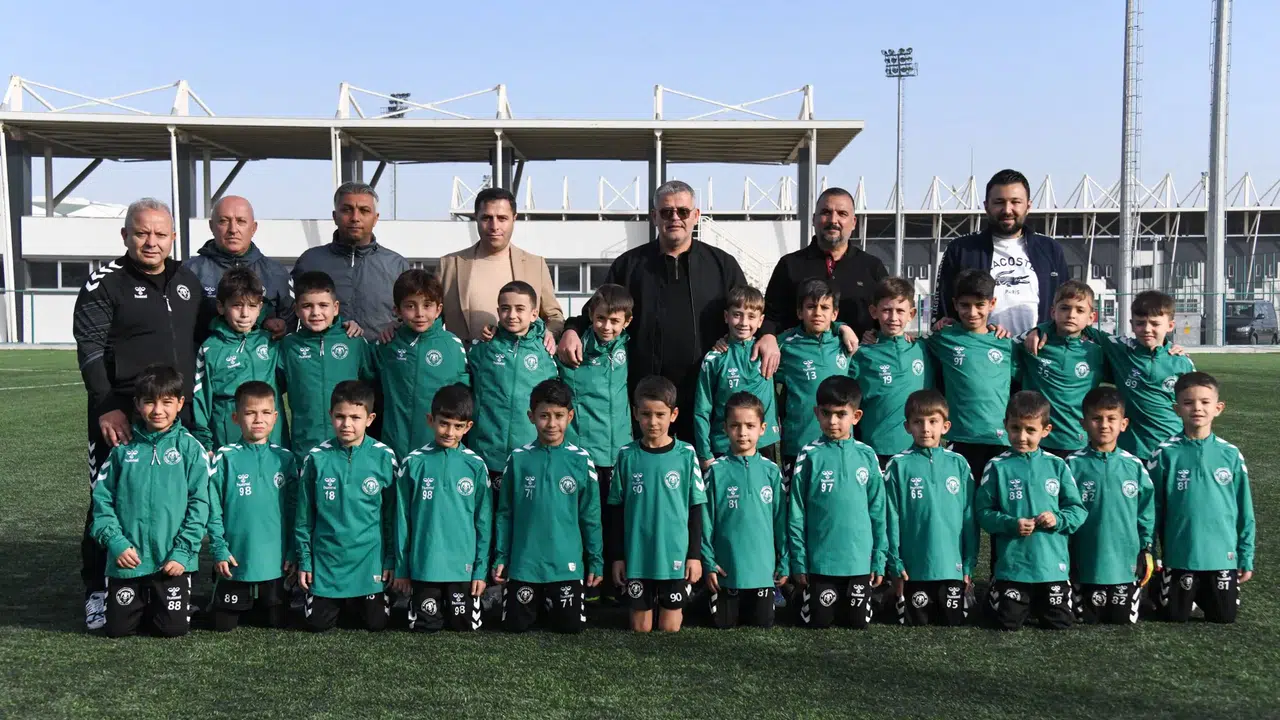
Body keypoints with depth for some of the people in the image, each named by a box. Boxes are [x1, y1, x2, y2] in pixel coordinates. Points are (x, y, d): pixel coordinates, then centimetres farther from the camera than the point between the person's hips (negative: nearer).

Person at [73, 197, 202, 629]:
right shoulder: (105, 284, -3)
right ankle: (98, 591, 12)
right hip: (120, 415, -5)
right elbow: (90, 350, -8)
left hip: (178, 414, 5)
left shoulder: (188, 282, 13)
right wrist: (106, 408, -17)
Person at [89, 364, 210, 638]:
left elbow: (199, 503, -6)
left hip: (173, 561, -2)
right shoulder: (123, 448, 3)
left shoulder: (190, 448, -5)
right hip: (127, 560, 2)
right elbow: (102, 498, 4)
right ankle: (142, 602, 37)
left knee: (173, 627, 0)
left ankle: (159, 603, 32)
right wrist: (115, 542, -8)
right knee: (117, 628, 7)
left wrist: (182, 552, -11)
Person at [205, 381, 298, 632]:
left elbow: (294, 510, 5)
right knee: (224, 625, 10)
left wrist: (293, 552, 2)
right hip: (235, 561, -2)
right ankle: (241, 606, 40)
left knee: (278, 622, 13)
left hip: (276, 562, 2)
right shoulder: (225, 458, -6)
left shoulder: (285, 459, 1)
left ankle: (252, 608, 41)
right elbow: (213, 509, -4)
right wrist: (219, 549, -9)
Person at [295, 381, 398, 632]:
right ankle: (339, 603, 37)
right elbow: (304, 515, 2)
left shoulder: (384, 457, -9)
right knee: (318, 624, 5)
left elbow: (392, 514, -1)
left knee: (374, 623, 6)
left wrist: (391, 559, 1)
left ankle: (356, 602, 38)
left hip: (370, 561, -1)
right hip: (326, 561, 1)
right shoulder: (317, 458, -7)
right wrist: (304, 560, 3)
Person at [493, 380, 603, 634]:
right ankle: (537, 598, 35)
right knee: (516, 624, 3)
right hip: (523, 563, 0)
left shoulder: (581, 460, -4)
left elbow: (590, 516, 3)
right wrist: (500, 557, 2)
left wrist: (596, 561, 4)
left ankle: (550, 599, 33)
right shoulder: (518, 458, -3)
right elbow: (504, 513, 4)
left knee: (571, 625, 1)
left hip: (567, 563, 0)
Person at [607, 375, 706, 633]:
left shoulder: (686, 454, -4)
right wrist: (617, 556, 3)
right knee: (640, 628, 10)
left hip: (676, 555, -1)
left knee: (670, 629, 7)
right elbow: (617, 510, 4)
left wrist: (695, 554, -1)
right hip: (637, 557, 1)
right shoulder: (627, 455, -1)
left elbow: (695, 509, 1)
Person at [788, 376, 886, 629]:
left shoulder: (866, 456, 0)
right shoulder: (810, 456, -6)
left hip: (860, 560, 2)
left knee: (859, 622, 10)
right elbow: (796, 514, -3)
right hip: (820, 561, -2)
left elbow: (878, 511, 5)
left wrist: (879, 560, 4)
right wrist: (798, 561, -4)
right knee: (818, 621, 6)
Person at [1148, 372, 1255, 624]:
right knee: (1176, 616, 9)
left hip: (1223, 555, 2)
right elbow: (1153, 507, -2)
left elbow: (1244, 510, 4)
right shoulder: (1166, 453, -8)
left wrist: (1246, 556, 4)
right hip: (1179, 555, -1)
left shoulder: (1230, 454, -3)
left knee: (1224, 618, 11)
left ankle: (1202, 594, 39)